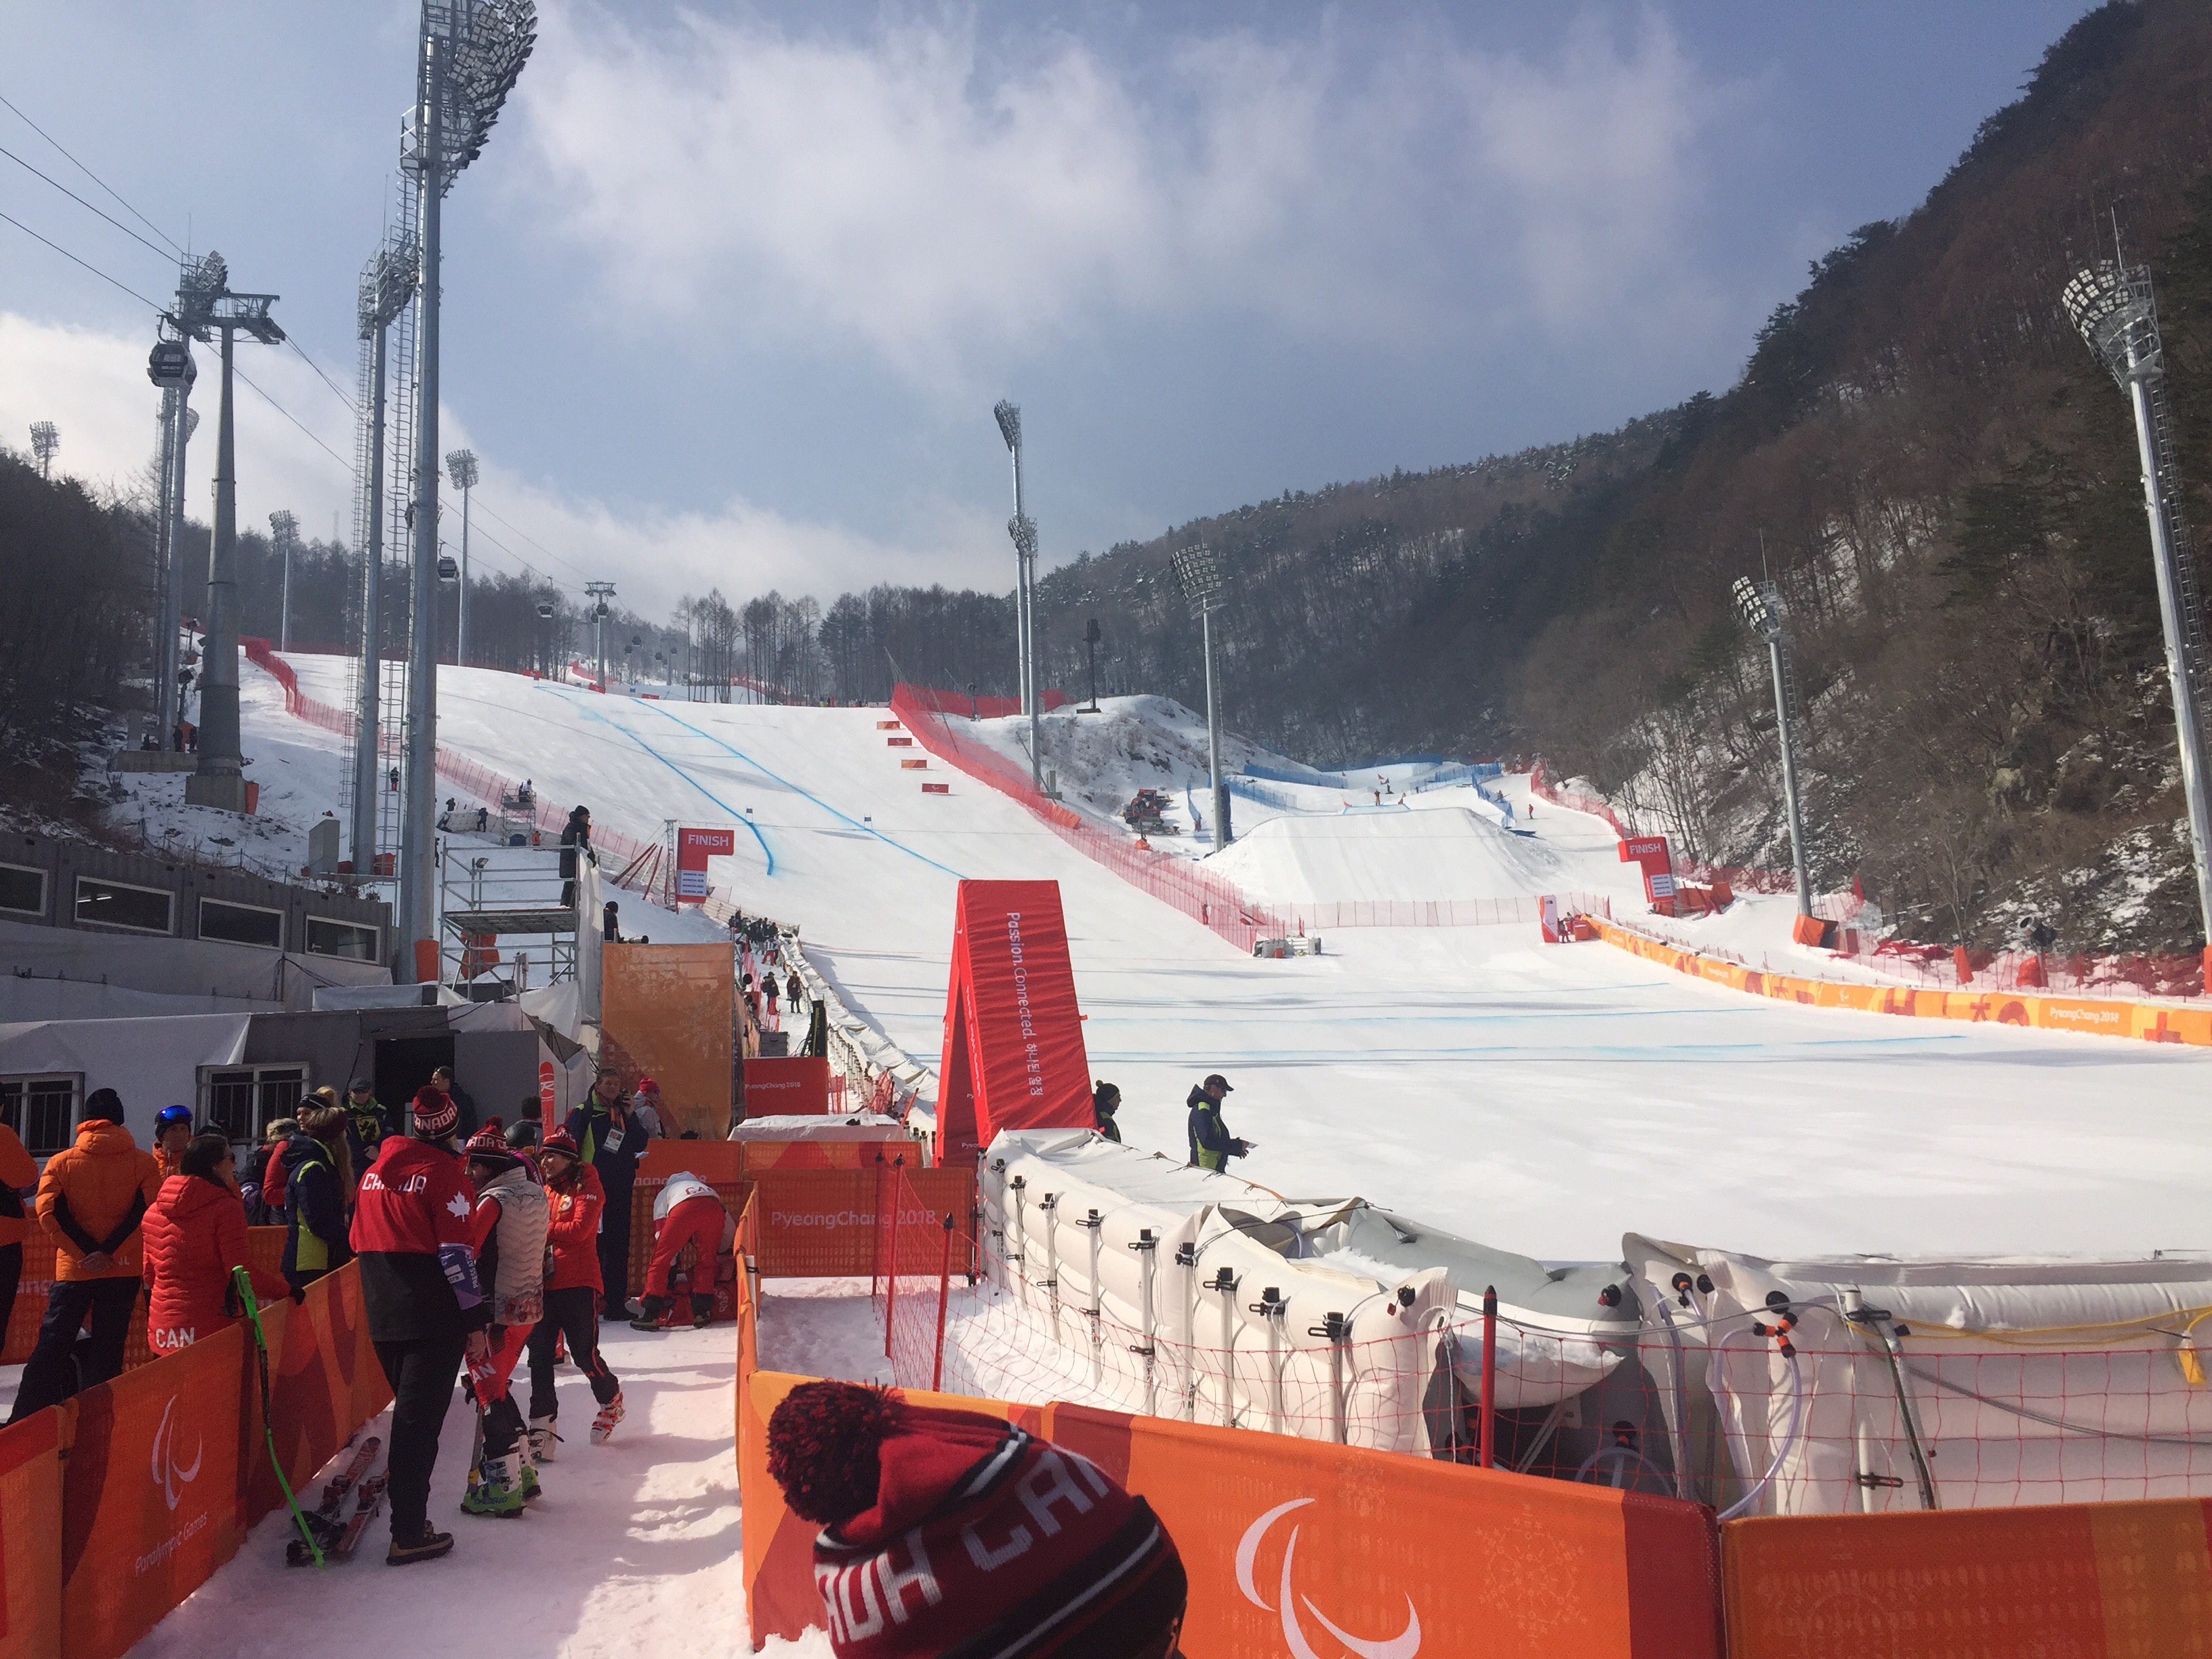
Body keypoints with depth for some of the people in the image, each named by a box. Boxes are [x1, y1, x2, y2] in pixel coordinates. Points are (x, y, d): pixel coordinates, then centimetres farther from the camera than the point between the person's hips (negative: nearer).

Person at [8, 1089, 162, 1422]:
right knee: (107, 1351, 5)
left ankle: (22, 1423, 9)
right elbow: (146, 1210, -12)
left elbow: (49, 1211, -8)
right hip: (123, 1269, 0)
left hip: (73, 1269, 1)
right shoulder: (143, 1162, -1)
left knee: (51, 1347, 10)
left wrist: (88, 1251, -9)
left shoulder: (62, 1162, 2)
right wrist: (109, 1252, -13)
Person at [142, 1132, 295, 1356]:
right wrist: (288, 1290, -4)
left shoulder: (153, 1210, 9)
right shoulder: (226, 1208, -12)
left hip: (162, 1330, 6)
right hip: (210, 1327, -6)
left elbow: (149, 1275, 19)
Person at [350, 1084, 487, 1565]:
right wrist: (475, 1322, -12)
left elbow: (360, 1241, 21)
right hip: (433, 1317, -7)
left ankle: (408, 1514, 26)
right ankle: (408, 1534, -4)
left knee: (411, 1412, 19)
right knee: (418, 1421, -4)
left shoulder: (374, 1171, 12)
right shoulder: (444, 1171, -10)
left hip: (382, 1314, 7)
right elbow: (456, 1252, -15)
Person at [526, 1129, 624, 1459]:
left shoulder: (587, 1187, -2)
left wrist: (543, 1229, -8)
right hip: (543, 1283, 6)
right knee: (539, 1357, 0)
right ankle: (543, 1427, 6)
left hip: (578, 1284, -6)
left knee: (584, 1355, -1)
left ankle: (611, 1399, 26)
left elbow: (579, 1229, -14)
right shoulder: (543, 1190, 16)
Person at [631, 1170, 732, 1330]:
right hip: (714, 1209, 3)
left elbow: (661, 1232, 26)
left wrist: (671, 1267, 32)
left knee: (661, 1259, 7)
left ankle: (650, 1315, 2)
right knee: (706, 1261, 18)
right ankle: (702, 1313, 12)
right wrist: (718, 1250, 50)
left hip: (684, 1209, -3)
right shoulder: (704, 1187, 45)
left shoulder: (664, 1193, 39)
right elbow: (730, 1228, 36)